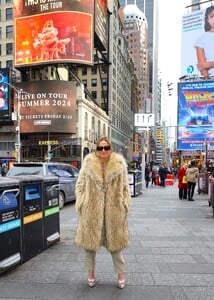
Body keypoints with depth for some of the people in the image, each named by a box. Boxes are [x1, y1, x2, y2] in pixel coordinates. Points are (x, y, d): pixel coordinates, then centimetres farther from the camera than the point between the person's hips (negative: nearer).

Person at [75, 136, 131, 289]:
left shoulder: (119, 163, 0)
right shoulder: (88, 163, -1)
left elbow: (125, 186, 6)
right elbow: (80, 184, 4)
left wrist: (126, 204, 1)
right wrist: (81, 203, -2)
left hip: (114, 209, 0)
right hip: (91, 209, 1)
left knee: (115, 241, 11)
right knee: (90, 241, 11)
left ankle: (121, 274, 28)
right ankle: (91, 273, 31)